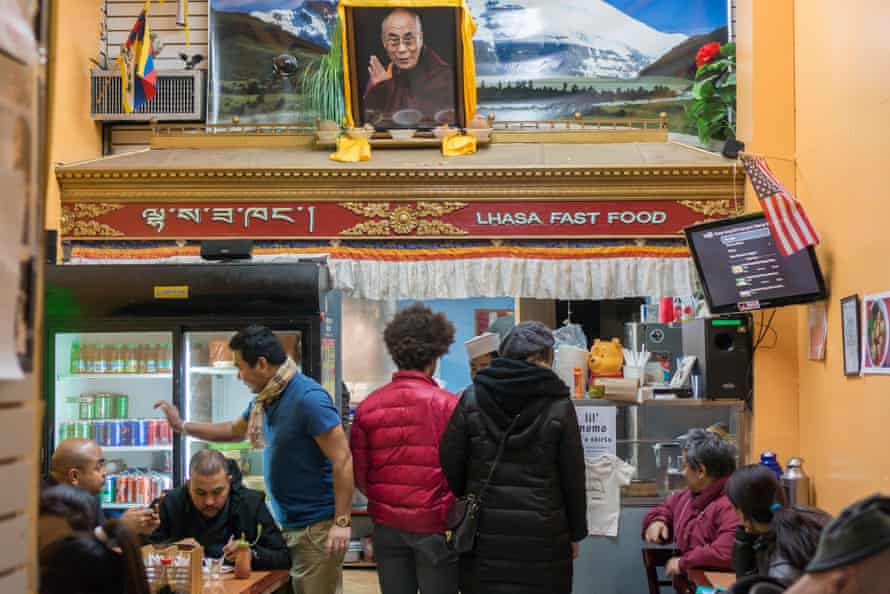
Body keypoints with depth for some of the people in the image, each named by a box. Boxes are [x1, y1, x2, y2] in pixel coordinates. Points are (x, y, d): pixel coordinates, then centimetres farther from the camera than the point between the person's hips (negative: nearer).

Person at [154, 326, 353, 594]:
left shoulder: (308, 398, -20)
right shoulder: (265, 398, 9)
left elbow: (342, 460, -22)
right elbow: (234, 431, 29)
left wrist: (342, 522, -24)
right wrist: (182, 426, 24)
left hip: (317, 526, -9)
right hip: (289, 523, 9)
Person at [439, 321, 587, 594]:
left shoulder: (472, 399, 0)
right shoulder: (559, 406, -4)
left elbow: (450, 465, 0)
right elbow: (573, 476, 0)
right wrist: (576, 533, 11)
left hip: (485, 532, 2)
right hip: (541, 534, -1)